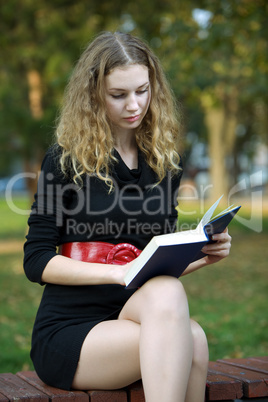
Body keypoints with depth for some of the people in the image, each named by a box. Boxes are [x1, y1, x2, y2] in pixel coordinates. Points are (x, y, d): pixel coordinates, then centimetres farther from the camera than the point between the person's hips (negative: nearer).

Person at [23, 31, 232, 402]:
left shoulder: (163, 163, 13)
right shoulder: (65, 160, -1)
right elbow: (37, 261, -5)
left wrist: (203, 254, -2)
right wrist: (118, 272, -18)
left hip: (136, 315, 4)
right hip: (67, 332, -4)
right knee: (189, 342, -33)